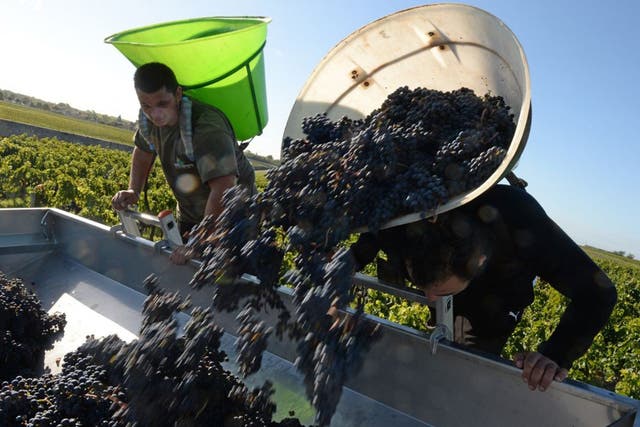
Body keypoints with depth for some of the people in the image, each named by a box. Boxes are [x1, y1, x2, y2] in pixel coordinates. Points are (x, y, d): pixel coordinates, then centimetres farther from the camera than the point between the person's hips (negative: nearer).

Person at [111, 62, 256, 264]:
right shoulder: (148, 119, -9)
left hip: (230, 212, -7)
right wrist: (133, 191, -2)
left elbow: (223, 189, -43)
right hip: (188, 213, 7)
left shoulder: (207, 128, -35)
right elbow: (143, 151, 13)